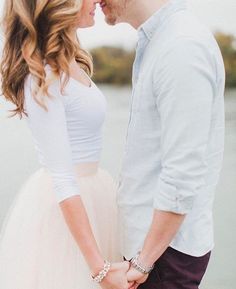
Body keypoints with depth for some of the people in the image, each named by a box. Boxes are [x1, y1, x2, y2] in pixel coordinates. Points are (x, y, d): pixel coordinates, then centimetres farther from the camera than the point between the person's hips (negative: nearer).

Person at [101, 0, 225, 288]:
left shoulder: (182, 47, -21)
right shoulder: (155, 42, 9)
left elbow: (184, 173, -24)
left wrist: (143, 262, -16)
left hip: (167, 246, -9)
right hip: (148, 237, 9)